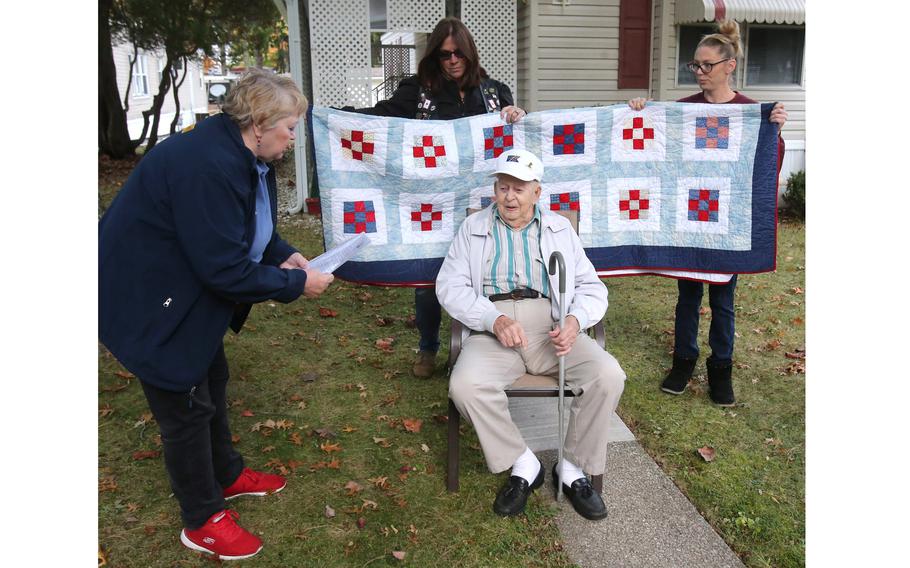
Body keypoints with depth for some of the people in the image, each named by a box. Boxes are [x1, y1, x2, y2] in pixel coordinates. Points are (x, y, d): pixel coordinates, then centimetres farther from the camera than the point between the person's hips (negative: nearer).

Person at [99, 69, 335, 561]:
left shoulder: (244, 155, -2)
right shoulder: (207, 166, -33)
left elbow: (249, 226, 13)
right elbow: (225, 270, -32)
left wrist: (284, 254, -5)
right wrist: (296, 283, -22)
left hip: (185, 293, 10)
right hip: (146, 303, -10)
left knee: (211, 381, 22)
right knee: (186, 406, 3)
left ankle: (227, 476, 44)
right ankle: (202, 522, 23)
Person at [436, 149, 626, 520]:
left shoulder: (559, 228, 18)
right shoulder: (474, 228, 13)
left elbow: (591, 285, 14)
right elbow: (450, 285, 3)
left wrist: (575, 320, -10)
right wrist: (494, 320, -15)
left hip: (551, 330, 1)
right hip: (493, 333, -1)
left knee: (609, 376, -24)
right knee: (465, 385, -31)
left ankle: (573, 468, -3)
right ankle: (523, 465, -9)